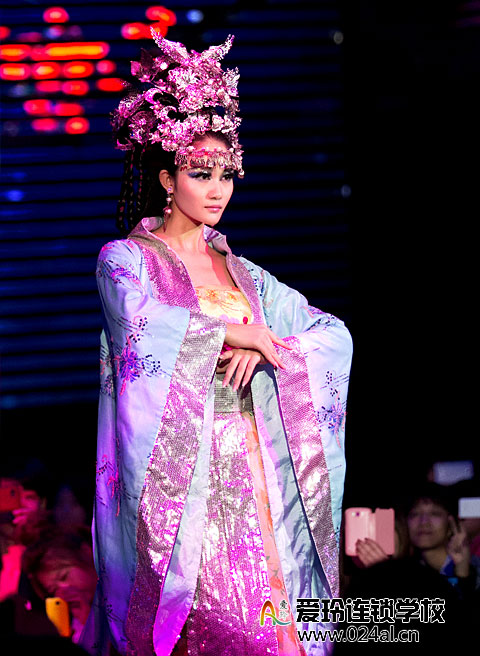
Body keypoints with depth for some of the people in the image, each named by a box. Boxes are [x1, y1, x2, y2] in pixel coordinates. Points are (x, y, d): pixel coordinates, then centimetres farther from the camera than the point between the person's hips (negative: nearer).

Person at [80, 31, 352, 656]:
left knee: (265, 602, -6)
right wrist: (233, 331, -9)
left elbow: (332, 333, 12)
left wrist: (266, 352, -6)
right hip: (174, 464, -5)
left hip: (250, 464, 5)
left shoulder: (242, 273, 18)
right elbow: (140, 325, -17)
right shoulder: (126, 258, 5)